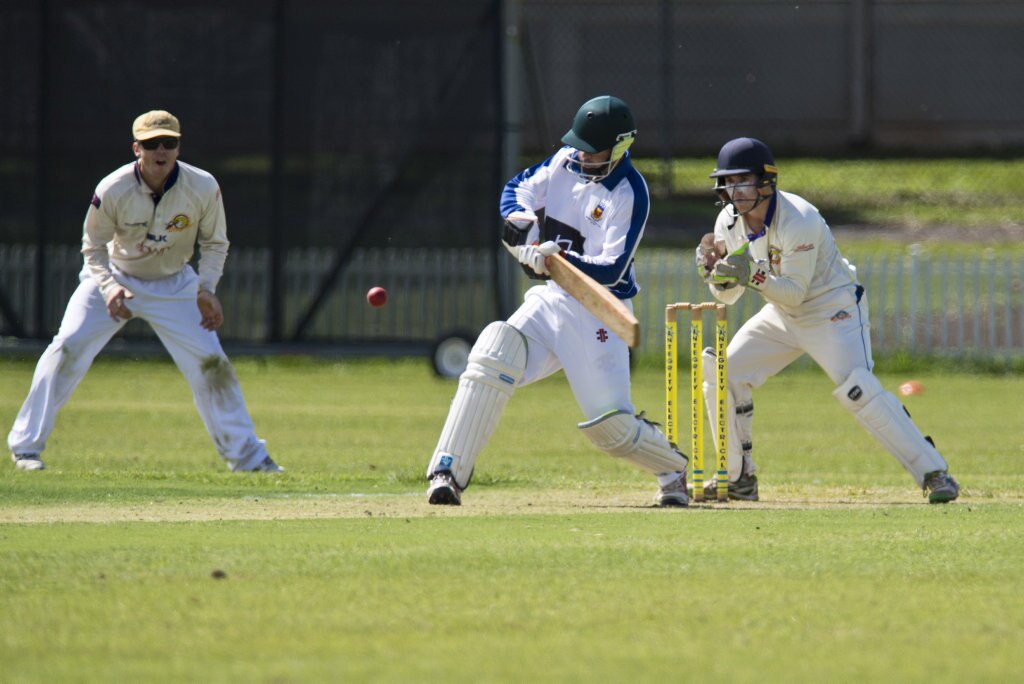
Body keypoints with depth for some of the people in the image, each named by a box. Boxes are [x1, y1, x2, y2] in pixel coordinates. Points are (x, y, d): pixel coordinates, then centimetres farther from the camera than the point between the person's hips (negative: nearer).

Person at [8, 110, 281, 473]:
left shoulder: (203, 188, -20)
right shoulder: (112, 191, -25)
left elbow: (214, 243, -4)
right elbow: (93, 246, -11)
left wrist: (206, 290, -19)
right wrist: (109, 288, -28)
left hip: (173, 285, 1)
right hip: (115, 276, -1)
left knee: (209, 361, -5)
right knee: (67, 349, -17)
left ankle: (247, 455, 8)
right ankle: (25, 446, -7)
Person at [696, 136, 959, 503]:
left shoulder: (799, 221, -27)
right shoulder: (729, 222, -6)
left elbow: (794, 294, -27)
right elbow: (728, 294, 0)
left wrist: (754, 275, -42)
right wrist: (716, 272, -21)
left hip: (834, 311, -7)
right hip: (781, 316, 7)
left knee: (858, 390, -23)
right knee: (723, 375, -2)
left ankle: (934, 473, -19)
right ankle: (739, 478, 9)